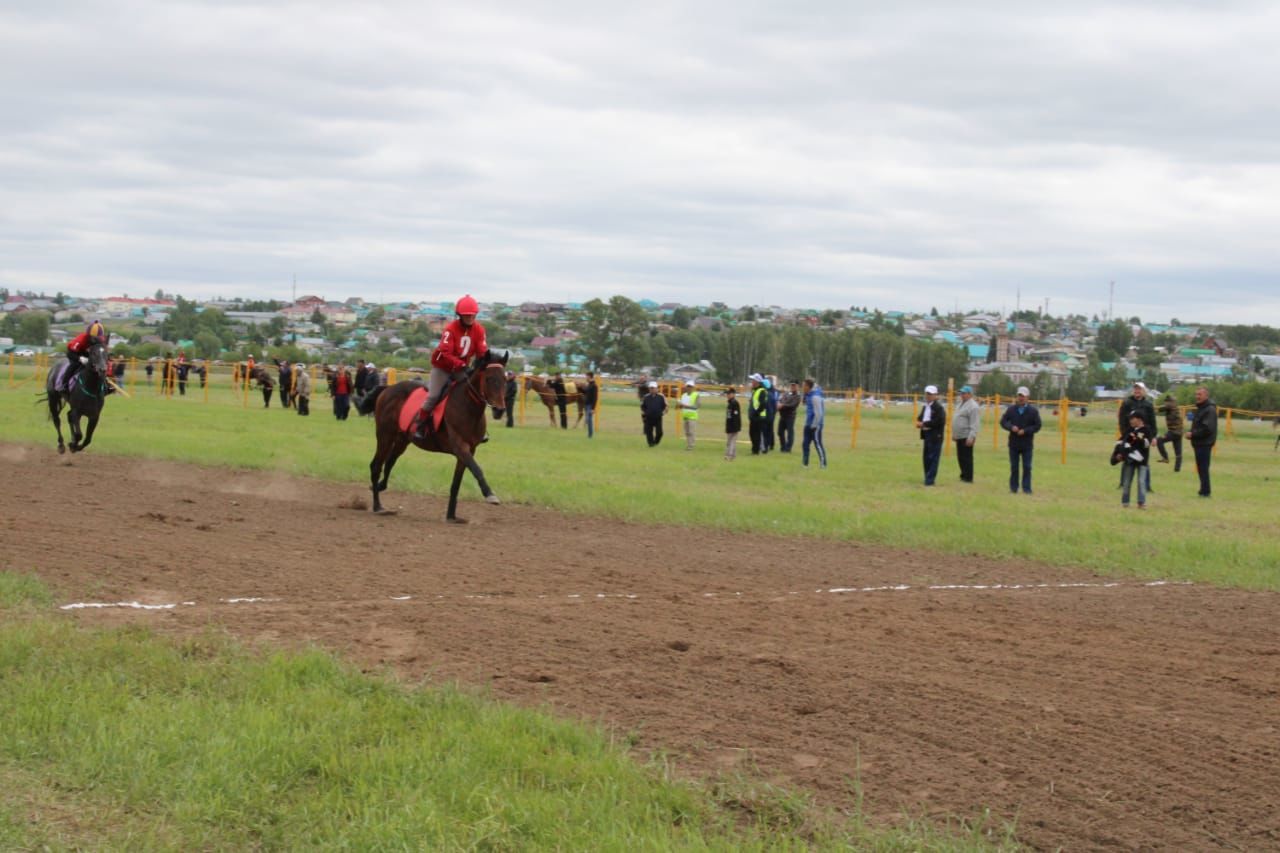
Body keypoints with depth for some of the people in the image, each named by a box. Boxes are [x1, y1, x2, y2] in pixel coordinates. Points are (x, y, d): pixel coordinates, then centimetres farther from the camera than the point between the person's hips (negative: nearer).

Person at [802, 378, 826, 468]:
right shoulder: (809, 395, 10)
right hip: (809, 425, 9)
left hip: (815, 425, -9)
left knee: (818, 444, -4)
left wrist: (814, 425, -18)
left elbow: (818, 413, -22)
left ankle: (823, 463, 2)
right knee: (805, 444, 10)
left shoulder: (815, 397, -19)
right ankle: (804, 463, 14)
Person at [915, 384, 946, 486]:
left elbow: (939, 421, -20)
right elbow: (920, 417, 21)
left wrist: (924, 424, -18)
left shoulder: (938, 408, -11)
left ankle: (930, 479, -6)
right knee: (926, 457, 12)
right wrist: (919, 422, -4)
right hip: (926, 434, 9)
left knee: (933, 458, -7)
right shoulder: (925, 407, 17)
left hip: (935, 436, -9)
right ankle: (927, 478, 20)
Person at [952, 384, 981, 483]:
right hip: (959, 436, 10)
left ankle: (968, 477, 0)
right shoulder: (960, 404, 17)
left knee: (966, 457, -5)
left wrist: (971, 437, -25)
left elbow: (974, 424, -19)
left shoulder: (973, 406, -14)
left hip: (966, 437, -10)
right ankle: (963, 475, 24)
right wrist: (954, 434, 24)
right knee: (960, 457, 14)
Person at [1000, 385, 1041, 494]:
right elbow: (1003, 422, 3)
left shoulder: (1033, 411, -2)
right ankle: (1013, 487, 15)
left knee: (1027, 467, 0)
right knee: (1013, 467, 7)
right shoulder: (1011, 409, 3)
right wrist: (1011, 427, -16)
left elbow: (1037, 426, -3)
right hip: (1013, 443, 2)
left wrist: (1025, 431, -15)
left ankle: (1026, 488, 5)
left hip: (1027, 444, -2)